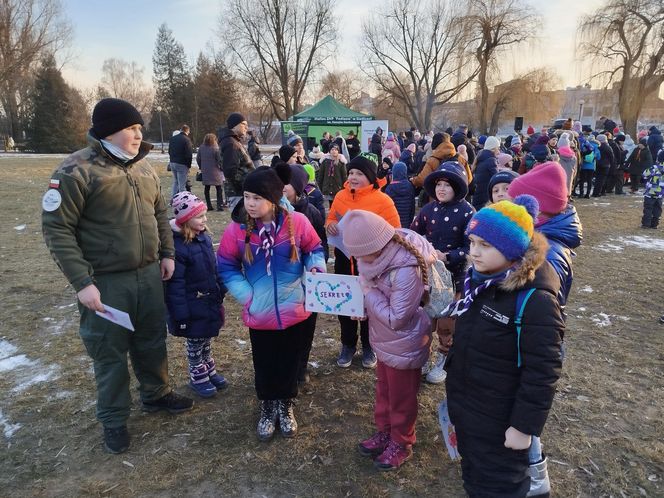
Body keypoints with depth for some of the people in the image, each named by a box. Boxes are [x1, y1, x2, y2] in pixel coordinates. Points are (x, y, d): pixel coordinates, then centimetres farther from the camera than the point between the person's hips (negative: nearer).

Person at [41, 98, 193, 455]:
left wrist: (167, 253, 11)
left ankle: (156, 395, 42)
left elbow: (160, 213, 17)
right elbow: (56, 229, -15)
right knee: (110, 353, 10)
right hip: (105, 282, -6)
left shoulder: (142, 167, 7)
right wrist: (82, 281, -19)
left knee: (152, 341, 20)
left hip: (149, 274, 6)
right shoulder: (76, 171, -15)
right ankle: (114, 420, 29)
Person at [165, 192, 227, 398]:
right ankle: (197, 377, 33)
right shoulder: (177, 246, -25)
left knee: (207, 339, 23)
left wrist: (221, 292, 14)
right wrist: (181, 315, -20)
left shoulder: (203, 237, -1)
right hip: (193, 307, -7)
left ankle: (209, 370, 42)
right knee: (195, 343, 13)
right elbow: (175, 285, -23)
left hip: (210, 302, 7)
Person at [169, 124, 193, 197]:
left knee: (175, 182, 19)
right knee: (182, 184, -2)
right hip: (182, 164, -7)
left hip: (172, 163, 7)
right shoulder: (187, 139, -13)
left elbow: (169, 151, 16)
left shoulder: (172, 138, 9)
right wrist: (189, 165, -6)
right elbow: (189, 154, -14)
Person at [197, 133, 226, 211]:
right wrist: (221, 168, 4)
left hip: (205, 172, 4)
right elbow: (220, 160, -12)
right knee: (219, 189, 6)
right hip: (215, 172, -4)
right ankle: (220, 205, 2)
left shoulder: (201, 148, 1)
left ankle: (209, 206, 11)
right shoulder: (216, 148, -14)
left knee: (206, 189, 11)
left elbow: (198, 159, 7)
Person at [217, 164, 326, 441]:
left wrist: (316, 266, -17)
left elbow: (314, 250, 3)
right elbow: (226, 266, -2)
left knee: (288, 362, 18)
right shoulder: (237, 228, -12)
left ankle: (285, 406, 43)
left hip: (294, 311, 0)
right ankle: (268, 408, 42)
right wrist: (246, 295, -12)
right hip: (259, 314, 0)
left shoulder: (297, 222, -13)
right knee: (264, 364, 17)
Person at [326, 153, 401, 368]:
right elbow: (330, 219, 13)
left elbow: (395, 232, -13)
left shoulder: (382, 200, -13)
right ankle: (348, 344, 34)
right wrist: (330, 225, -10)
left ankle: (369, 346, 32)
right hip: (344, 258, 4)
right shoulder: (340, 196, 0)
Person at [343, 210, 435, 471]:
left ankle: (401, 443, 38)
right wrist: (364, 303, -9)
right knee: (383, 388, 25)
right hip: (384, 341, 7)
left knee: (401, 396, 15)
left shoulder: (406, 271, -35)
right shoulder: (382, 254, -11)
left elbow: (396, 319, -28)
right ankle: (384, 432, 46)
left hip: (403, 346, -7)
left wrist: (369, 293, -22)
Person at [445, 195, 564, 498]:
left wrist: (524, 426, -18)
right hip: (463, 404, 7)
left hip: (498, 419, -7)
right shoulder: (480, 279, -3)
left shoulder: (535, 300, -26)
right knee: (471, 473, 26)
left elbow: (542, 372, -23)